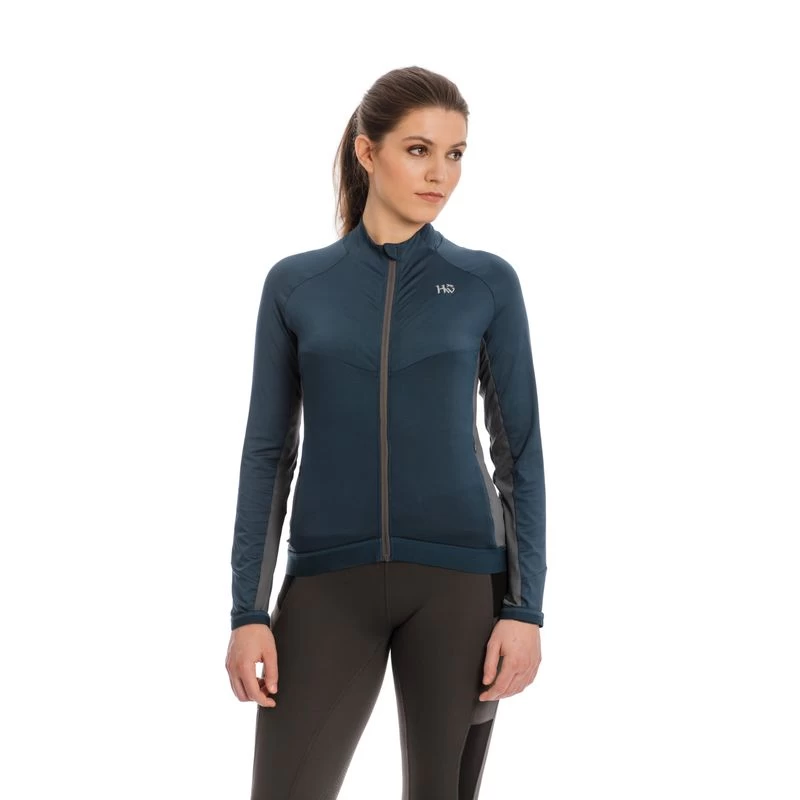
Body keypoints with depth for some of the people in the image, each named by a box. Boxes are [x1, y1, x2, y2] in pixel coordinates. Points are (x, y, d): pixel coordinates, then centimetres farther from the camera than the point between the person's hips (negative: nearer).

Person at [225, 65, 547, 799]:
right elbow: (268, 452, 4)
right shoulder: (296, 284, 5)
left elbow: (520, 451, 2)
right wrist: (248, 609, -2)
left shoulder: (488, 283, 3)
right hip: (329, 579, 0)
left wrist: (526, 606, -5)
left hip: (458, 577, 0)